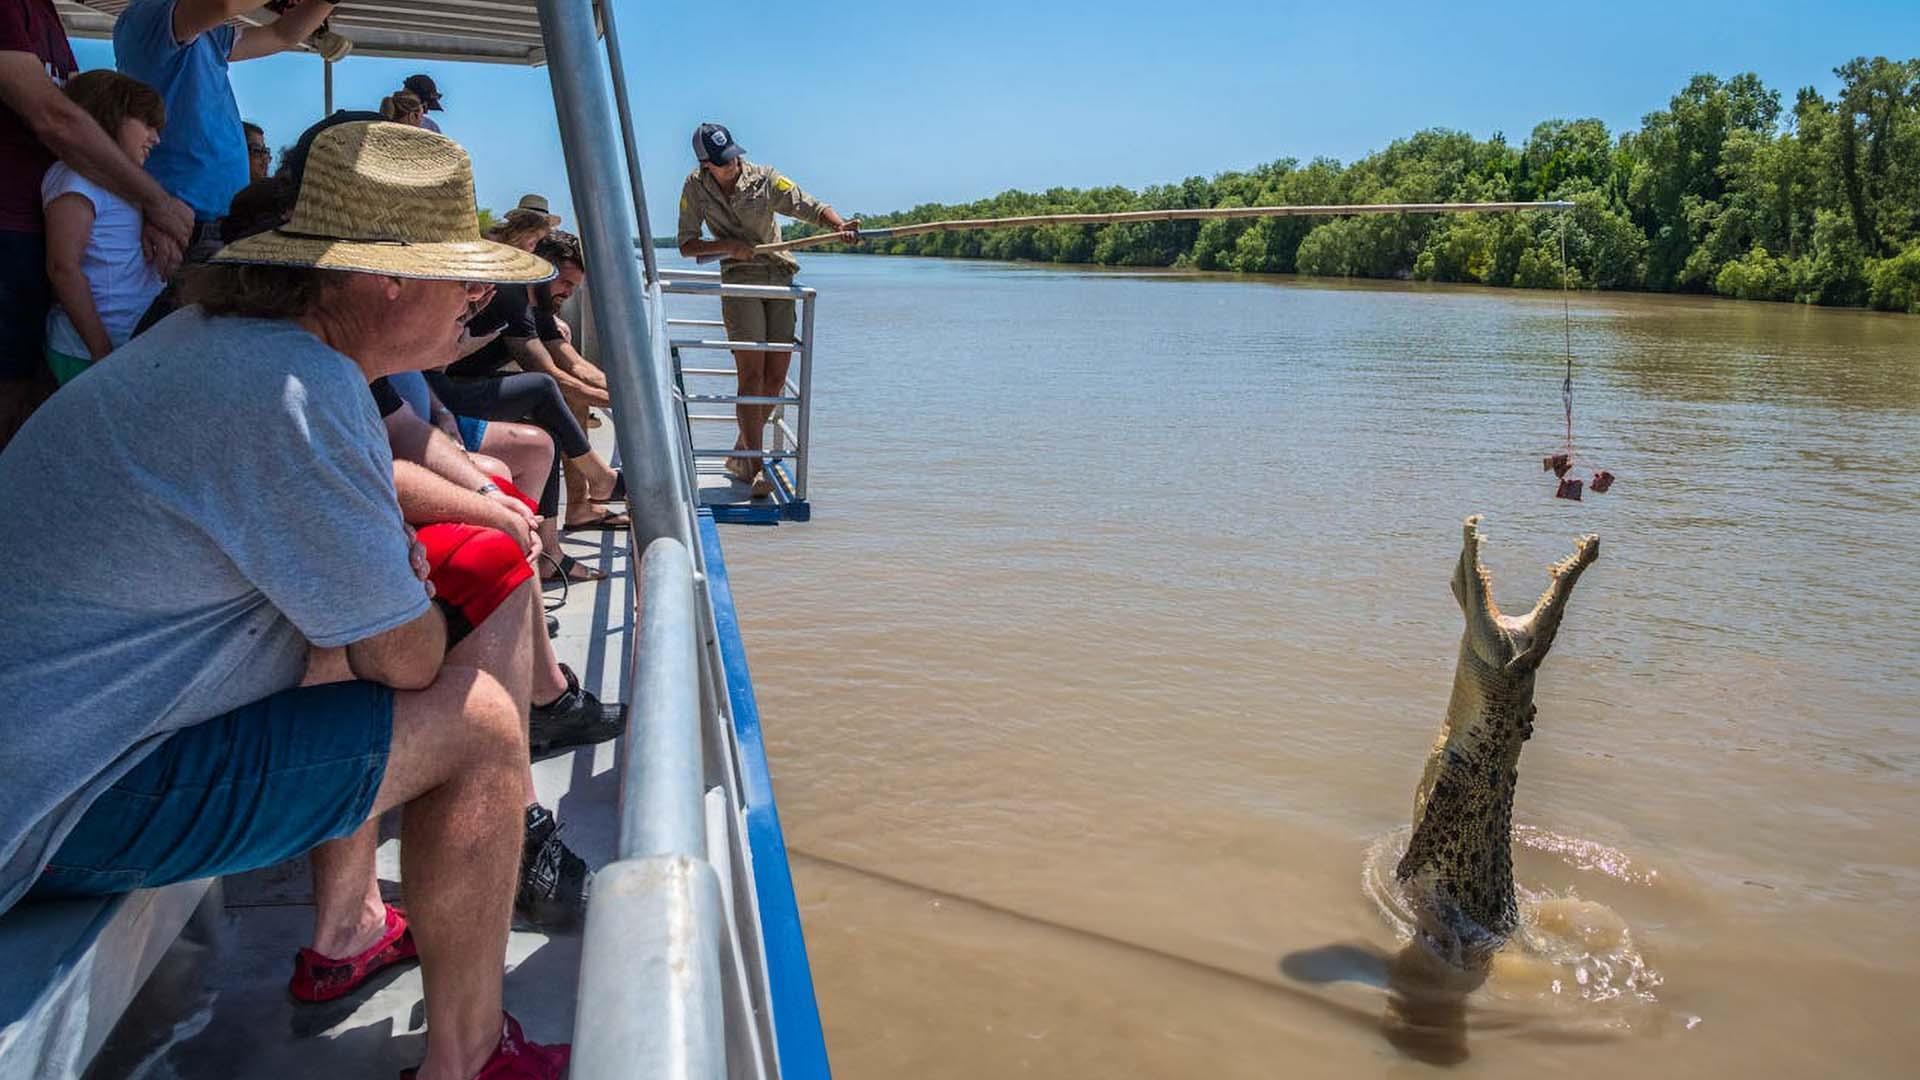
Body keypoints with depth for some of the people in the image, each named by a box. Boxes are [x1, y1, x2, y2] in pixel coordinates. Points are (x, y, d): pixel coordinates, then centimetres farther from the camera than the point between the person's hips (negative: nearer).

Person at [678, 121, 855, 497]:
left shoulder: (763, 179, -2)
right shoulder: (695, 187, 0)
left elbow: (813, 207, -5)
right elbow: (687, 245, 3)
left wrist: (839, 225, -27)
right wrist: (727, 245, -15)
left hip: (780, 278, 2)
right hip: (739, 280, -2)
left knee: (776, 378, 0)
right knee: (751, 373, -15)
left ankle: (741, 455, 18)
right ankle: (756, 467, -15)